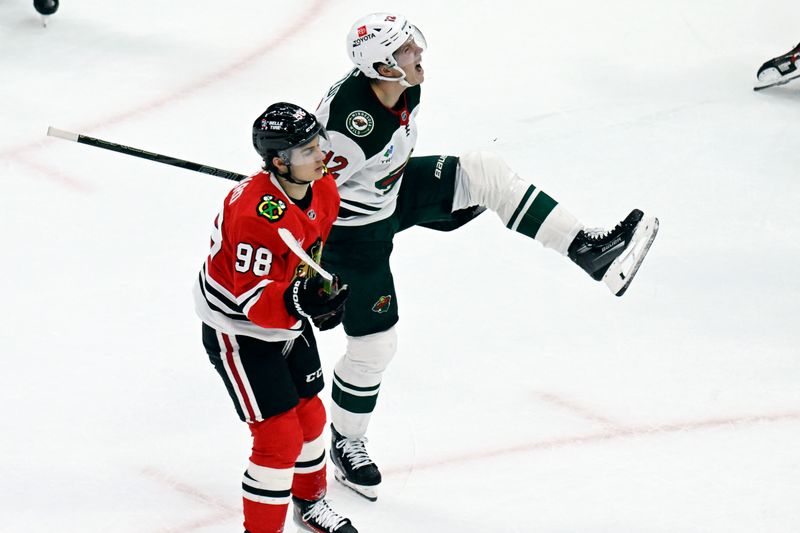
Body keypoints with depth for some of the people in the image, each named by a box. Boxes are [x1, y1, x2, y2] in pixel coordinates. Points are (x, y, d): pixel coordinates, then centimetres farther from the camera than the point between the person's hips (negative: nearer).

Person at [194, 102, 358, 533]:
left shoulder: (324, 190, -7)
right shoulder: (257, 212, -35)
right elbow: (252, 299, -35)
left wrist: (325, 296, 7)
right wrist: (298, 302, -50)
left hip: (289, 320, 9)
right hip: (237, 328, -9)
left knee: (309, 413, 22)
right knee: (279, 436, -11)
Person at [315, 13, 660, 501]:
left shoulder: (405, 90, -12)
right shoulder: (348, 117, -37)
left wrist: (437, 201, 23)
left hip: (396, 191, 7)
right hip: (352, 232, -7)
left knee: (485, 173, -9)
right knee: (374, 346, 2)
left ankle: (589, 249, -9)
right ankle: (346, 442, 28)